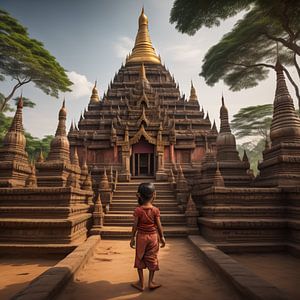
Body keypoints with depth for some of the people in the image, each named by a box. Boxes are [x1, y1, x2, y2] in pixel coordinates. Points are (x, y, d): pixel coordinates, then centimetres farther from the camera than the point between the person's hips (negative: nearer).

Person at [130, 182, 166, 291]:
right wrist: (162, 237, 7)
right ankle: (150, 282, 25)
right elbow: (159, 225, -5)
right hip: (153, 237, 1)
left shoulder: (138, 210, -12)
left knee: (140, 259, 14)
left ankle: (141, 283, 22)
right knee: (152, 259, 15)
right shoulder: (156, 210, -11)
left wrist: (132, 238, 4)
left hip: (141, 237, 0)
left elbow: (135, 226, -8)